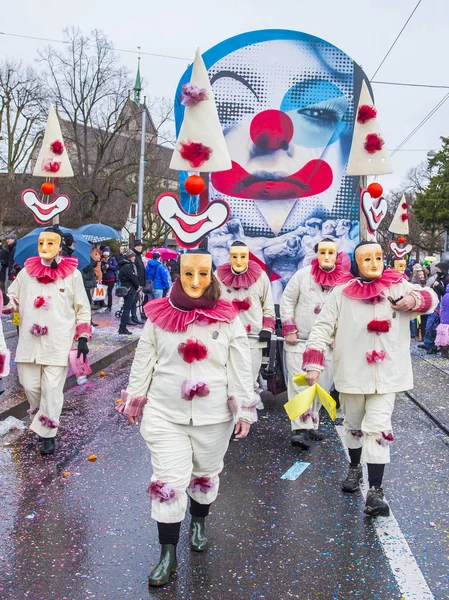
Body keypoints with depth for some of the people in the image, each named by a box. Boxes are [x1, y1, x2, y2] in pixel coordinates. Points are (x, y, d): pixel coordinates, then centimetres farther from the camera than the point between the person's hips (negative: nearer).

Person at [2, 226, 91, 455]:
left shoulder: (72, 274, -1)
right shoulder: (27, 271, 6)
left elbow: (82, 309, 4)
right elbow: (13, 301, 14)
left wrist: (83, 339, -2)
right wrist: (4, 300, -10)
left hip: (58, 343, -3)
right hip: (30, 341, 3)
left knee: (52, 389, -2)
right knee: (30, 385, 7)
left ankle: (47, 433, 13)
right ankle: (41, 416, 37)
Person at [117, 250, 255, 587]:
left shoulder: (227, 318, -7)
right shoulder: (159, 315, -5)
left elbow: (241, 368, -4)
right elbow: (144, 362, 5)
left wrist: (243, 410, -5)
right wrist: (134, 401, 9)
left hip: (214, 416, 1)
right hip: (165, 415, 0)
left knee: (206, 474, 19)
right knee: (167, 481, -1)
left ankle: (199, 522, 47)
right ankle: (168, 554, 13)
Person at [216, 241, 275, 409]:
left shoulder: (260, 276, -1)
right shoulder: (218, 276, -1)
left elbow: (268, 305, 8)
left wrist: (267, 329, 0)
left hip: (254, 336, 0)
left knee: (251, 379, 6)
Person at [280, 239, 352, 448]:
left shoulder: (345, 280, -3)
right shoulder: (303, 274, -3)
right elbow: (287, 300, 2)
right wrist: (289, 329, -3)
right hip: (299, 341, -1)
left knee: (321, 386, 8)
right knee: (299, 384, -8)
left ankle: (311, 424, 22)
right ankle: (302, 429, -7)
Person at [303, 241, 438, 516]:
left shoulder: (398, 287, -2)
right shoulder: (342, 293, -6)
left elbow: (431, 298, 10)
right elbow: (322, 329, -5)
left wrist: (416, 299, -14)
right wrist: (313, 365, -15)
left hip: (386, 375, -1)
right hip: (352, 374, 1)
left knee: (378, 429, -9)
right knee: (354, 425, 18)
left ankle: (375, 491, -3)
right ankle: (355, 467, 44)